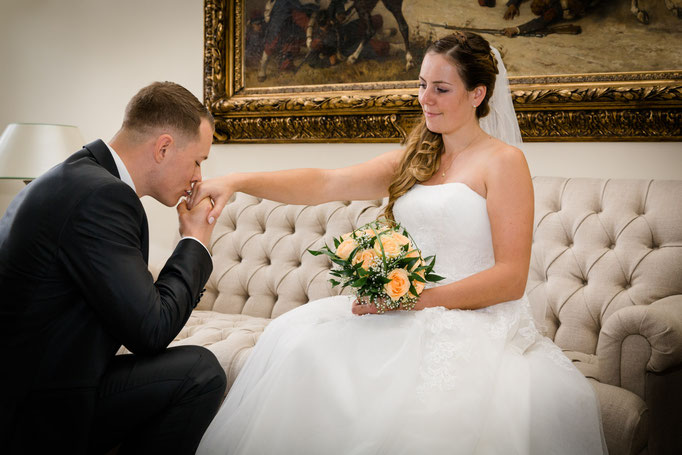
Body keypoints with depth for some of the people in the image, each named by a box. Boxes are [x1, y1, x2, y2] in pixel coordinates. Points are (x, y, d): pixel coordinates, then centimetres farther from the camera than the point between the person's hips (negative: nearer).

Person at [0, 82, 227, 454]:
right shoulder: (101, 195, -21)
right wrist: (196, 243, -5)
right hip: (37, 416, -10)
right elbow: (150, 330, -18)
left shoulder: (73, 176, 10)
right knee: (201, 372, -14)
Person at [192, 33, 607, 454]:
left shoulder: (503, 161, -1)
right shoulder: (414, 160, 18)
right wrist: (238, 181, -10)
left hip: (476, 320, -5)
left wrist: (418, 299, -18)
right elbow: (326, 184, 4)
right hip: (409, 315, 6)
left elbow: (511, 279, -8)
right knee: (297, 337, -18)